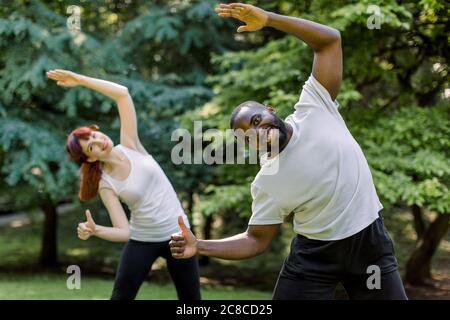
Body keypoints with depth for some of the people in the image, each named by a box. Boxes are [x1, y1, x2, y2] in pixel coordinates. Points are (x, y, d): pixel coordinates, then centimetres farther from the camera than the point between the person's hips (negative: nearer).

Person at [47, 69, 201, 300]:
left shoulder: (130, 145, -6)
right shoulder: (106, 185, -11)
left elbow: (122, 94, -13)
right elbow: (124, 232, -17)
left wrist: (80, 79, -15)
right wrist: (94, 230, -36)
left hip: (177, 233, 2)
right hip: (142, 240, -1)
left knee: (191, 298, 9)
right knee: (121, 296, 5)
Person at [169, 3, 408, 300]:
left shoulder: (313, 109, -9)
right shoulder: (266, 183, -9)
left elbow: (330, 40, -12)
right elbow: (256, 240, -1)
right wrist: (200, 246, -14)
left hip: (371, 241, 1)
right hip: (316, 253, -1)